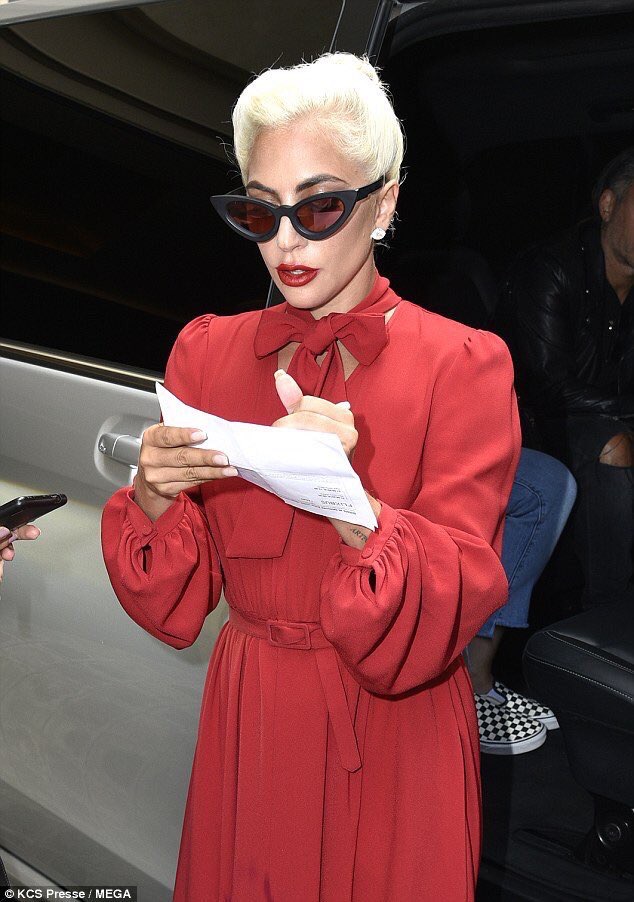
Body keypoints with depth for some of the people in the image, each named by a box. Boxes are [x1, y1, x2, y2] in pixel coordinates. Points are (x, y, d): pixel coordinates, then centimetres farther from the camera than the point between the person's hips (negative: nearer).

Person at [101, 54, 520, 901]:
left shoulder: (461, 365, -12)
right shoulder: (207, 351, -1)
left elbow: (444, 617, -19)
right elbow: (171, 602, -3)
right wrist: (153, 498, -24)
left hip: (395, 738, -3)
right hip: (245, 723, 4)